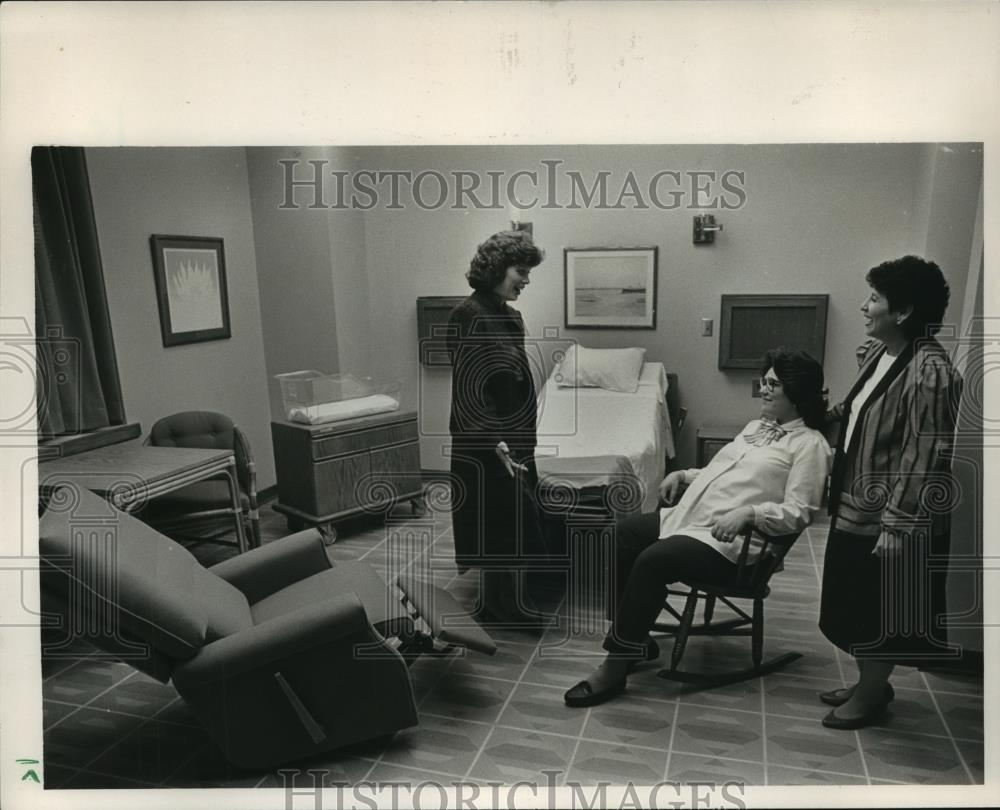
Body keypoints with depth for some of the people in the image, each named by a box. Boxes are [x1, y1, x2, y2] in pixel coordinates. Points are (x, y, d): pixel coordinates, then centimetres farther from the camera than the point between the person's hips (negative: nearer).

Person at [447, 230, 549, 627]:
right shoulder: (468, 316, -16)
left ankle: (506, 600, 29)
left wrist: (524, 439, 19)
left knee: (515, 521, 15)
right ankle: (502, 605, 17)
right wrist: (496, 442, -24)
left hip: (517, 438, 9)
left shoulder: (511, 315, 10)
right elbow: (469, 388, -20)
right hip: (486, 444, -9)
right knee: (499, 522, 1)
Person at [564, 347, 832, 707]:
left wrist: (747, 513, -26)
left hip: (729, 542, -9)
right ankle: (634, 639, 1)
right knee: (622, 535, -9)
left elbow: (798, 512, -13)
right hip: (688, 515, 9)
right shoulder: (757, 426, 22)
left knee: (651, 560, -29)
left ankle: (615, 667, -17)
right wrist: (683, 475, 14)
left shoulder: (809, 444, -4)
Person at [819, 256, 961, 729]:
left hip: (888, 519, -9)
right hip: (856, 507, 9)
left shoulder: (929, 373, -24)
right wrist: (835, 414, 7)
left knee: (877, 611, 9)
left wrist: (895, 526, -21)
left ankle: (871, 695, 29)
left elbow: (923, 460, -23)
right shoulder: (876, 352, 3)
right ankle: (869, 683, 39)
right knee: (855, 605, 21)